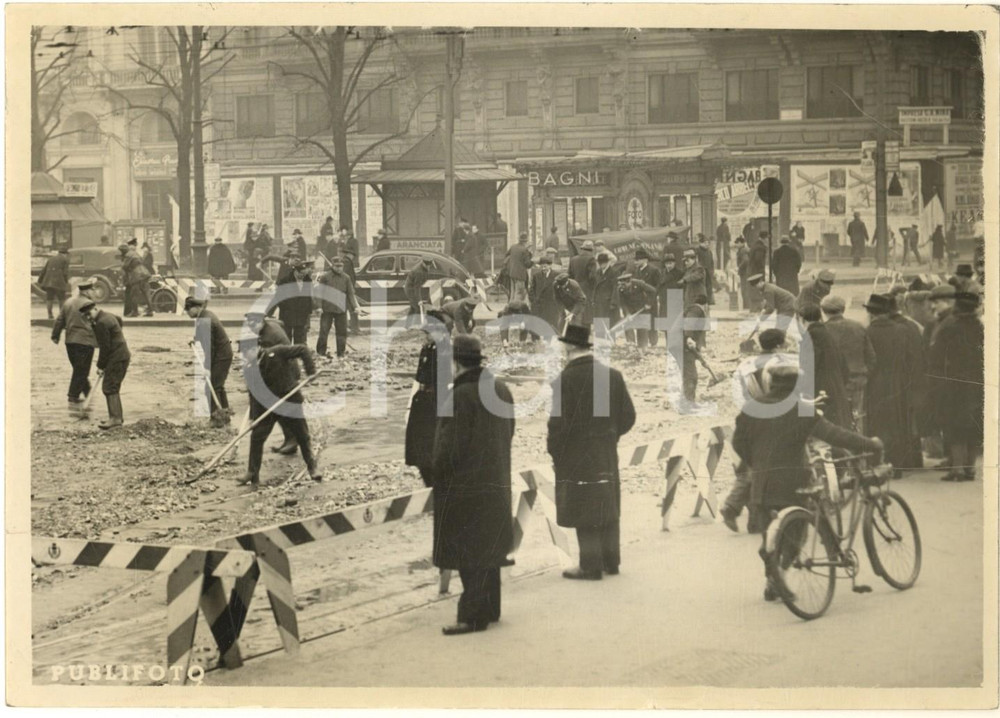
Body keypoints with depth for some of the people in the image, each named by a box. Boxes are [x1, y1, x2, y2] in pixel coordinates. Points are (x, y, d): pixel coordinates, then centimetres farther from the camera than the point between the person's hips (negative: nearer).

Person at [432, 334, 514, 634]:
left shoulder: (461, 395, -22)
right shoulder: (500, 389, 3)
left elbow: (450, 446, -20)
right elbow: (508, 432, 12)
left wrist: (437, 473, -4)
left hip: (465, 487, -8)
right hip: (496, 483, 8)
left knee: (469, 556, 0)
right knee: (488, 550, 18)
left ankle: (474, 615, 4)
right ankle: (490, 609, 27)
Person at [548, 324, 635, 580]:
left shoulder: (565, 379, -17)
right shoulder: (612, 375, 0)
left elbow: (559, 422, -18)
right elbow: (627, 417, 3)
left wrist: (554, 451, -3)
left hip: (576, 458, -6)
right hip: (607, 456, 6)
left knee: (584, 513, 2)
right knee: (608, 509, 15)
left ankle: (591, 566, 6)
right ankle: (611, 562, 23)